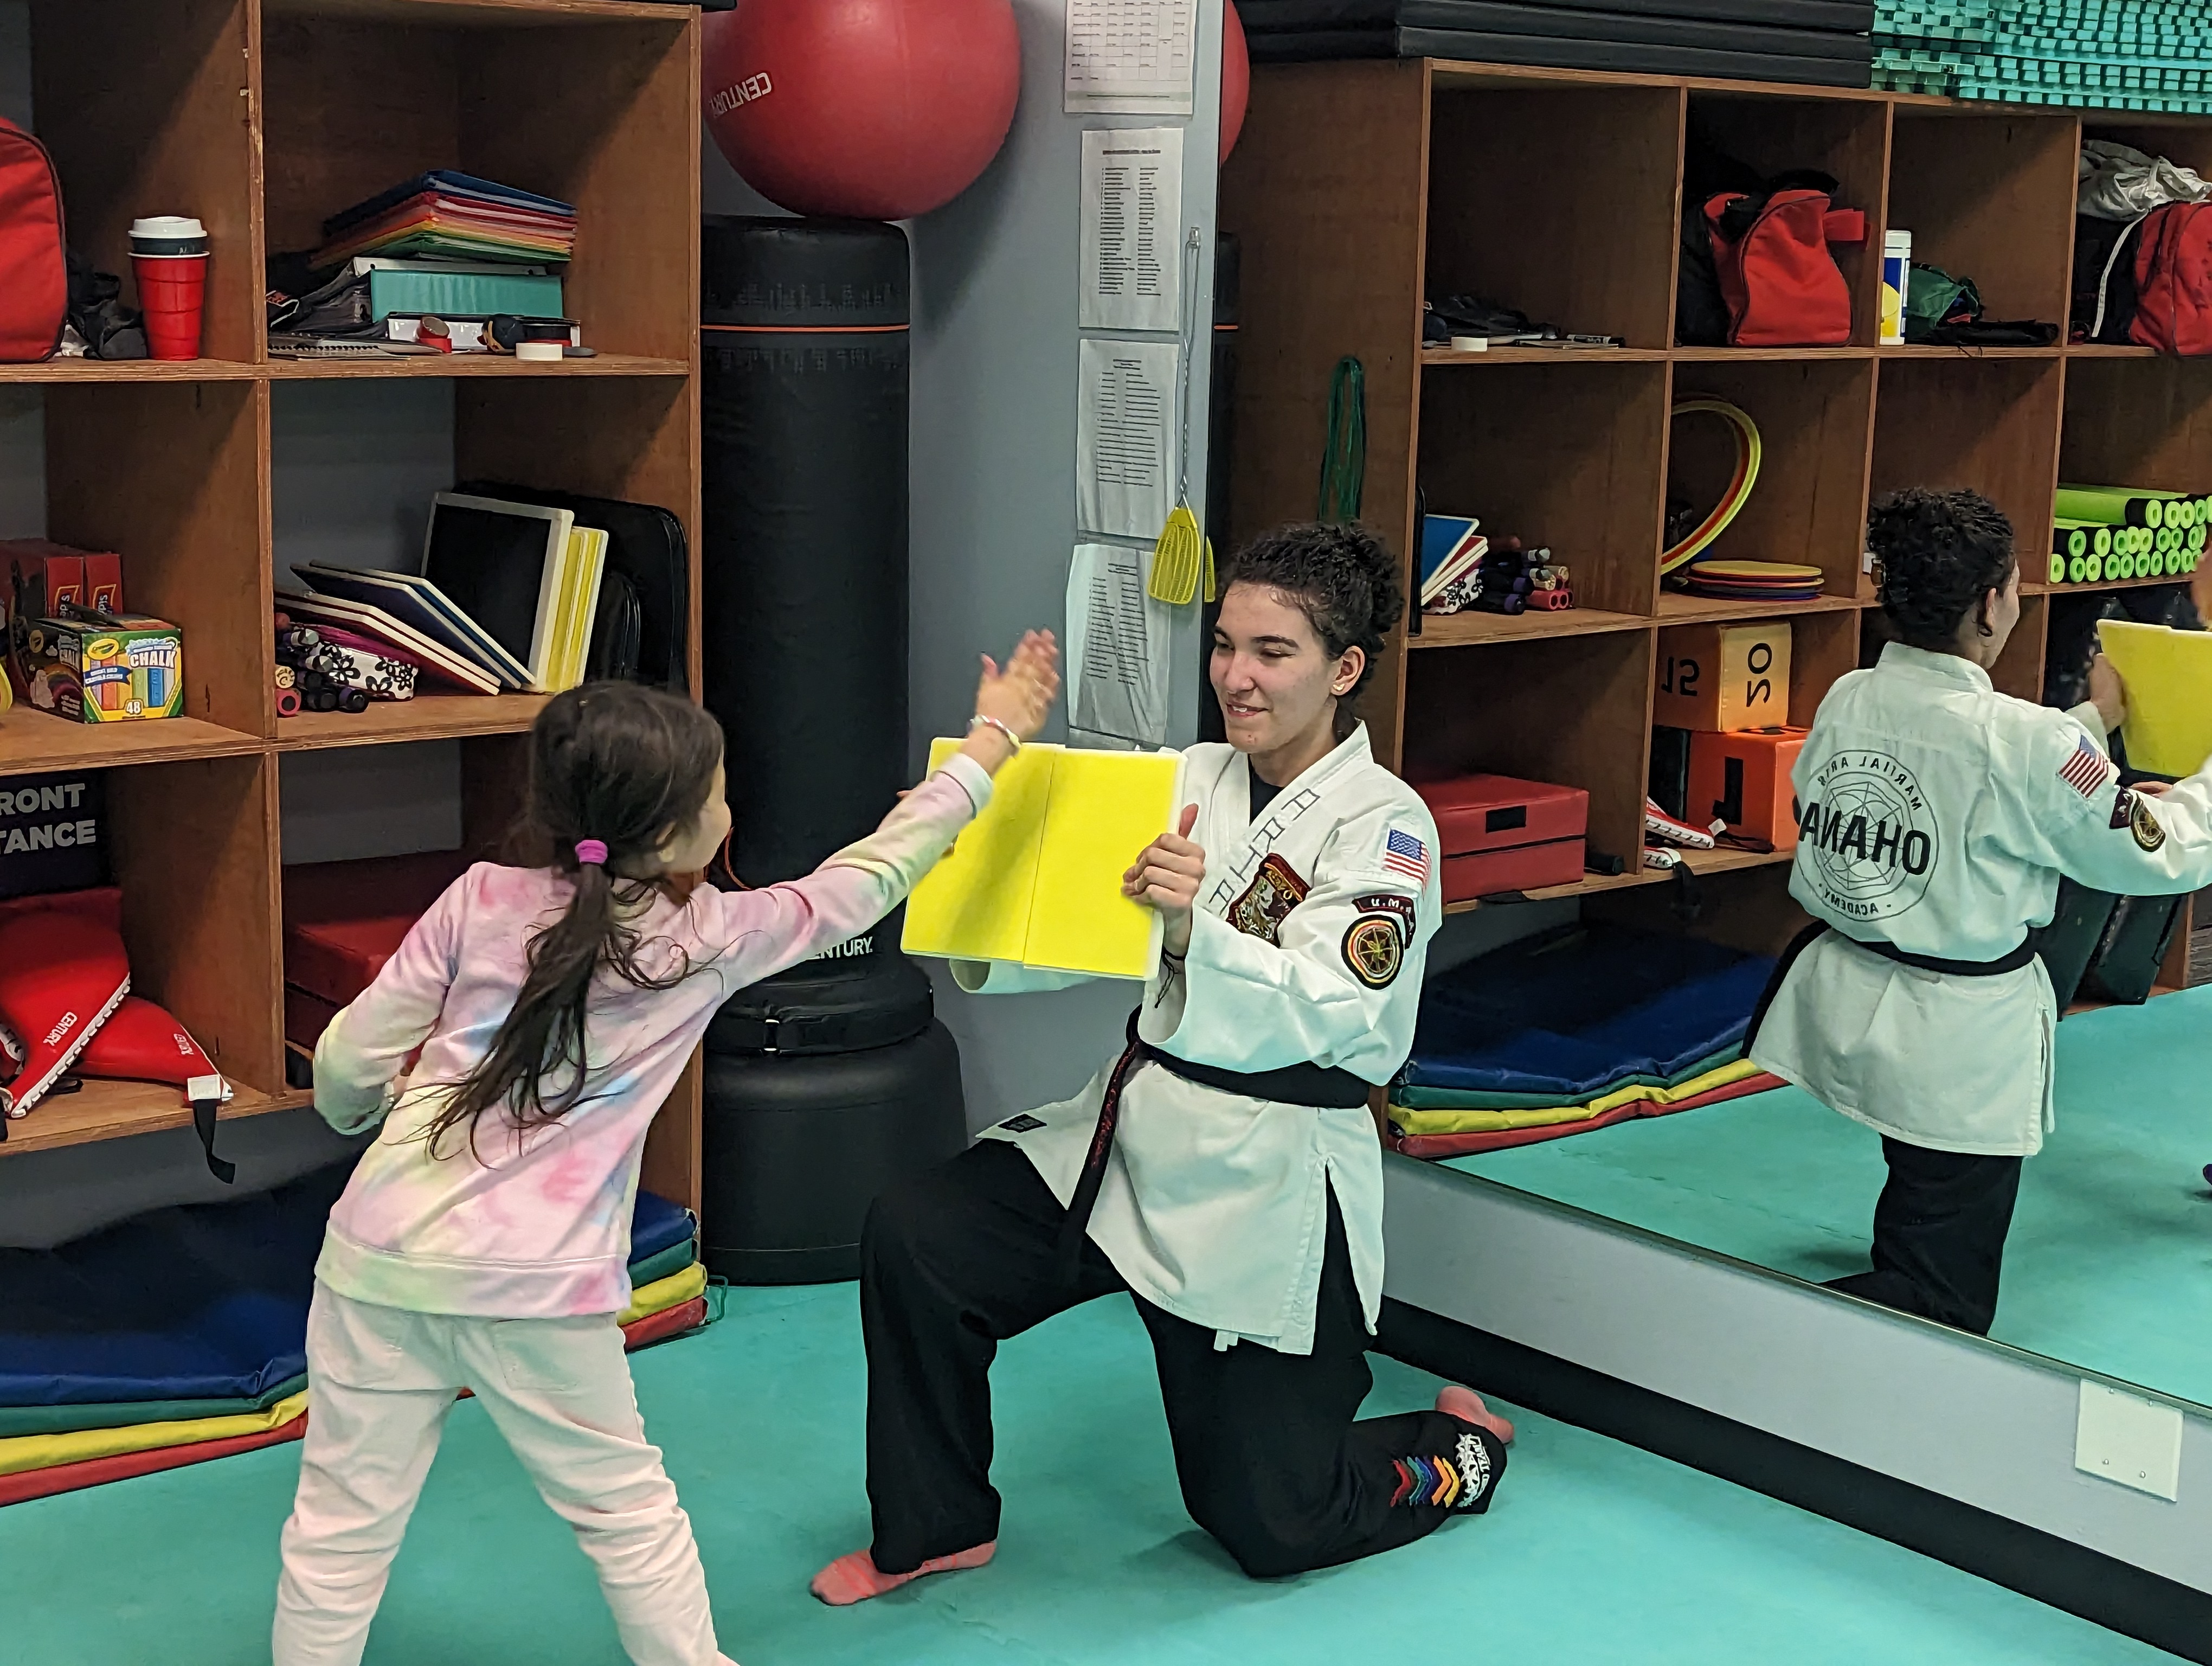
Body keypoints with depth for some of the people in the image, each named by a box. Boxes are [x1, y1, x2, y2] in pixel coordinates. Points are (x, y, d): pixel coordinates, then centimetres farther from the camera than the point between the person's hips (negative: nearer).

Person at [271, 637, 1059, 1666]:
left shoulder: (481, 902, 1)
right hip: (537, 1292, -2)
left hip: (381, 1257, 2)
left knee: (343, 1522, 11)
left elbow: (348, 1066, 5)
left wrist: (361, 1113, 31)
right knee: (626, 1511, 17)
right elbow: (865, 882, 11)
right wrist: (993, 740, 22)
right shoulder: (709, 940, -2)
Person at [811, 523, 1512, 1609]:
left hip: (1268, 1182, -6)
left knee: (1267, 1526, 4)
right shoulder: (1194, 783, 7)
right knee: (910, 1239, -11)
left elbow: (1313, 1011, -24)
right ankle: (936, 1528, 9)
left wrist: (1199, 929, -41)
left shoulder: (1384, 826, -12)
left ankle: (1454, 1455, 36)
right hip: (1135, 1131, 6)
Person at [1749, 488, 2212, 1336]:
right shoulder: (2022, 741, -22)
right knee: (1941, 1304, -1)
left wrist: (2091, 720, 28)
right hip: (1956, 1045, -7)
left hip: (1842, 1004, 7)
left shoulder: (1846, 702, -3)